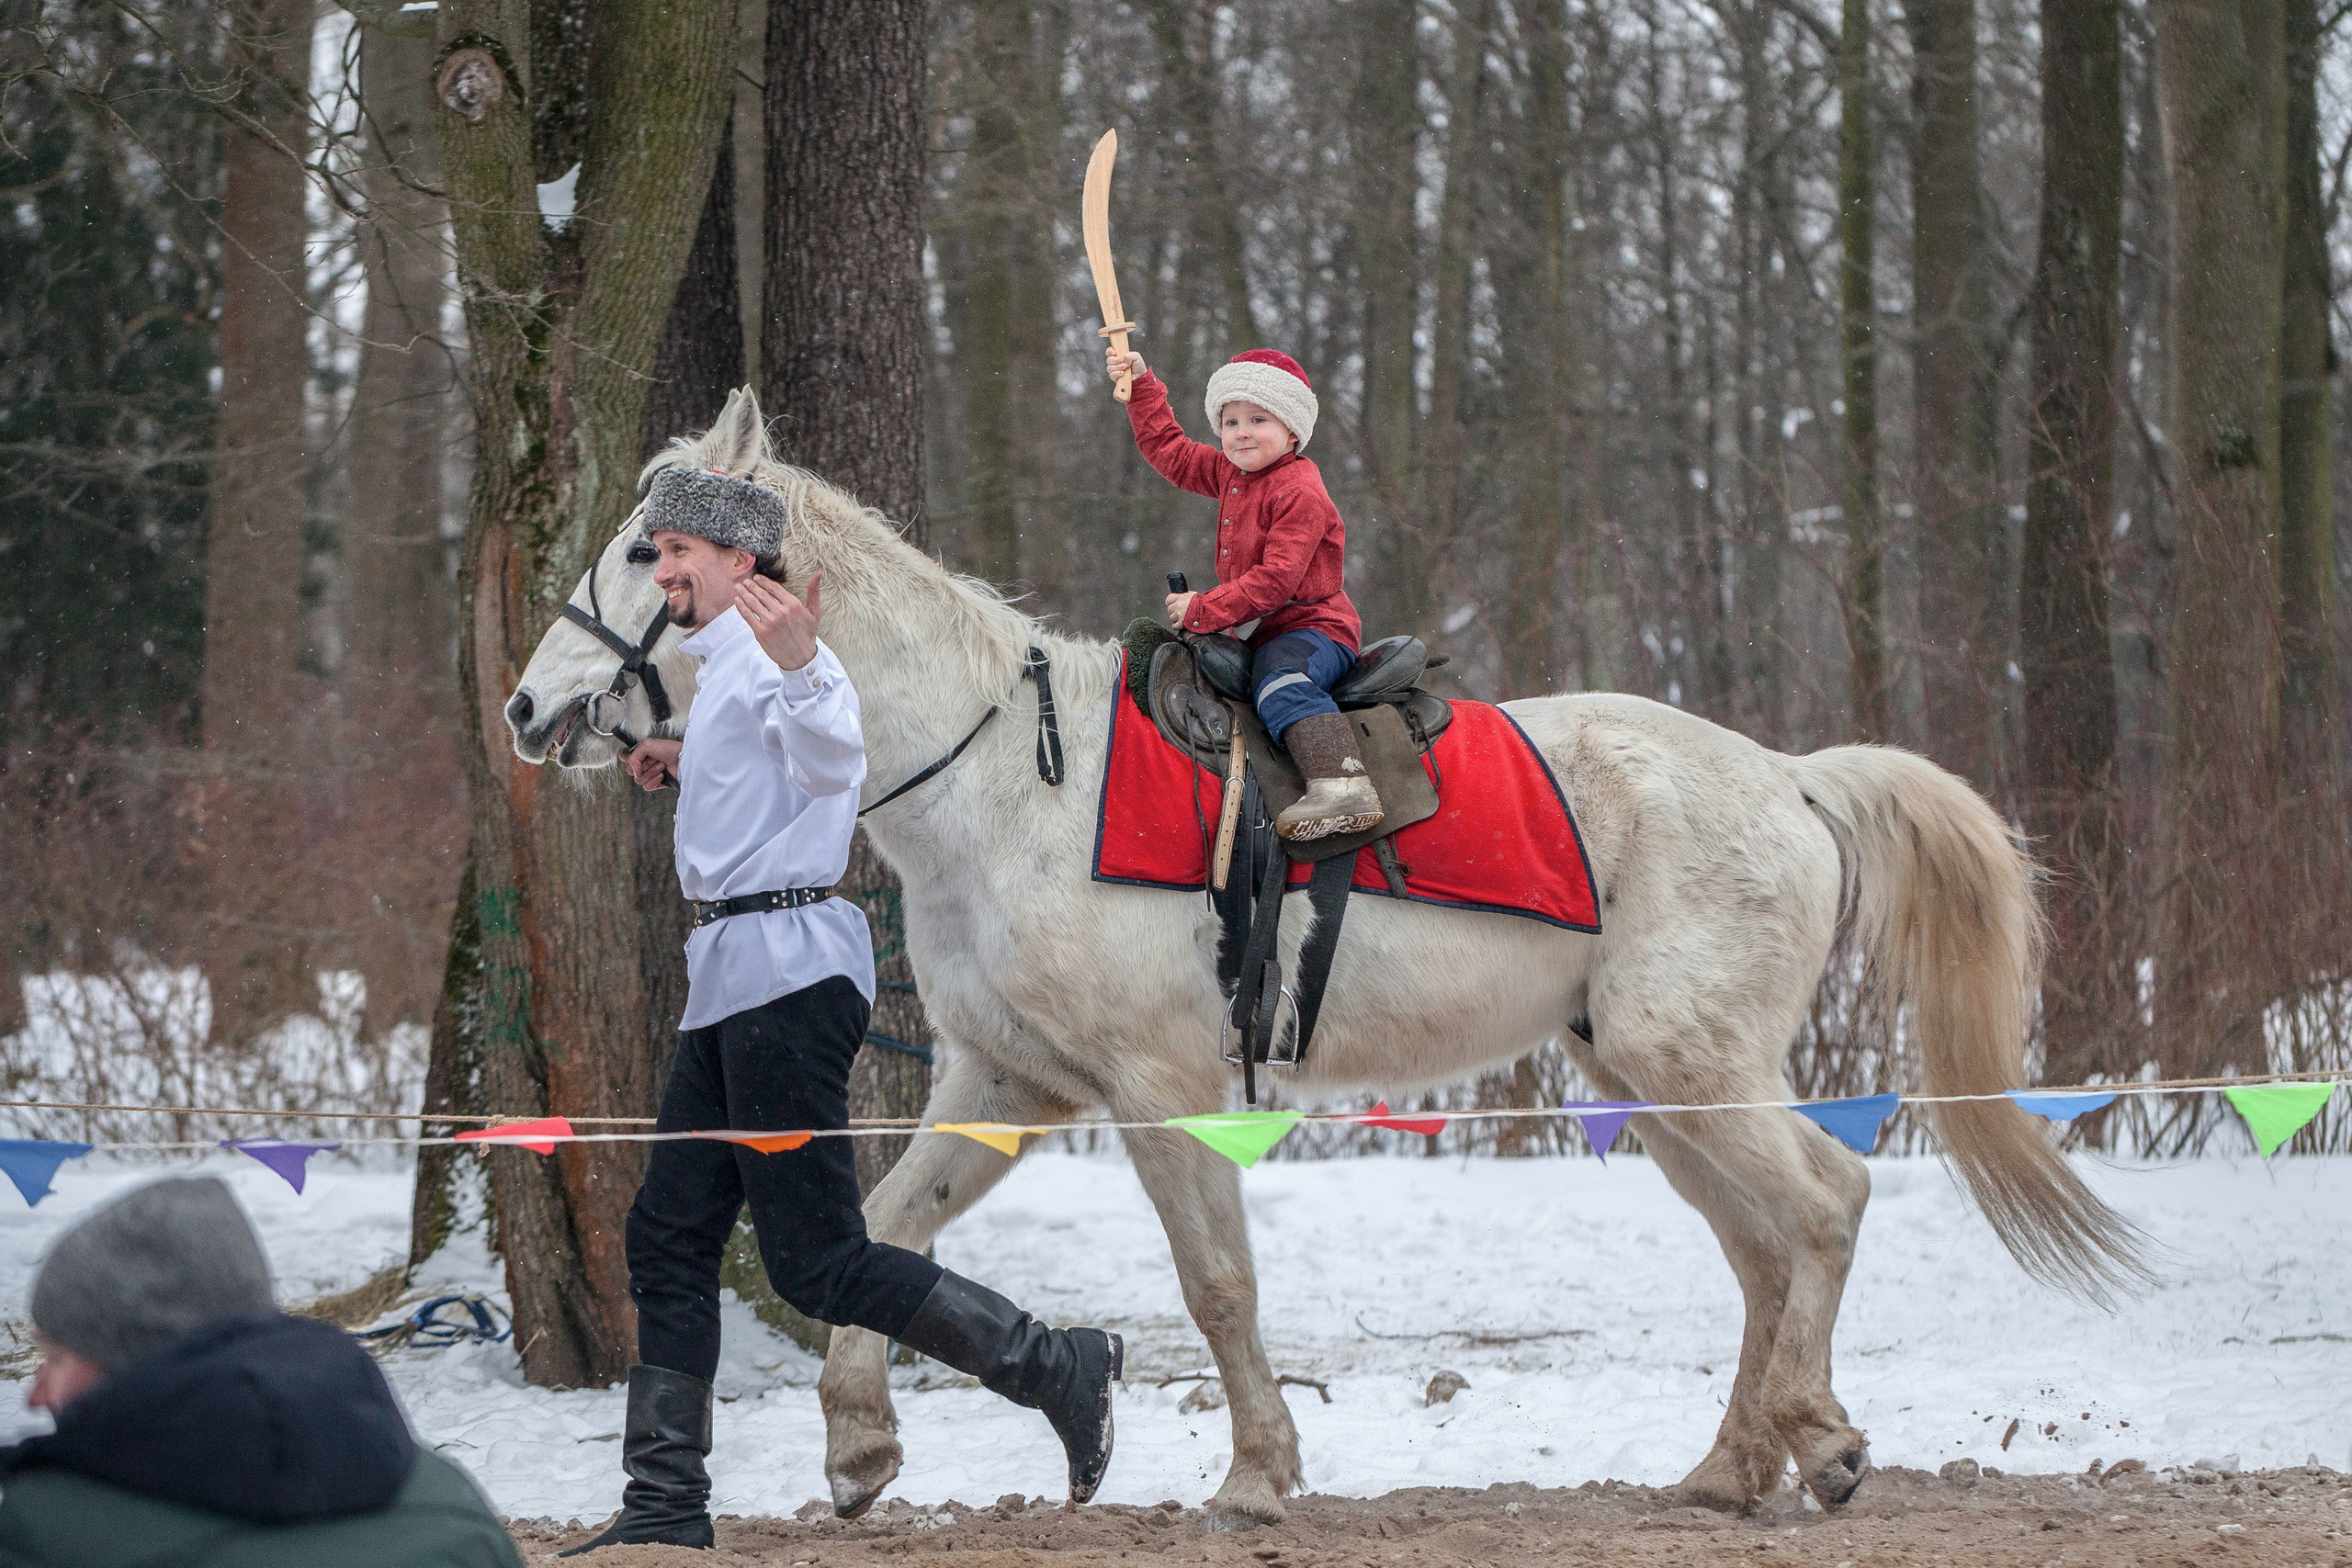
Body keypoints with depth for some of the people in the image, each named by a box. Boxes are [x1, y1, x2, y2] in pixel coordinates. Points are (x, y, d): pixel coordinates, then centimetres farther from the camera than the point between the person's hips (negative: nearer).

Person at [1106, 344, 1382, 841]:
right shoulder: (1229, 474, 12)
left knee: (1282, 685, -39)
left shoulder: (1299, 493, -17)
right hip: (1255, 630, 10)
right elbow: (1168, 450, 28)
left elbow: (1275, 579, -25)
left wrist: (1202, 610, -23)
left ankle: (1345, 786, -58)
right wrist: (1141, 386, 21)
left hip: (1312, 626, -10)